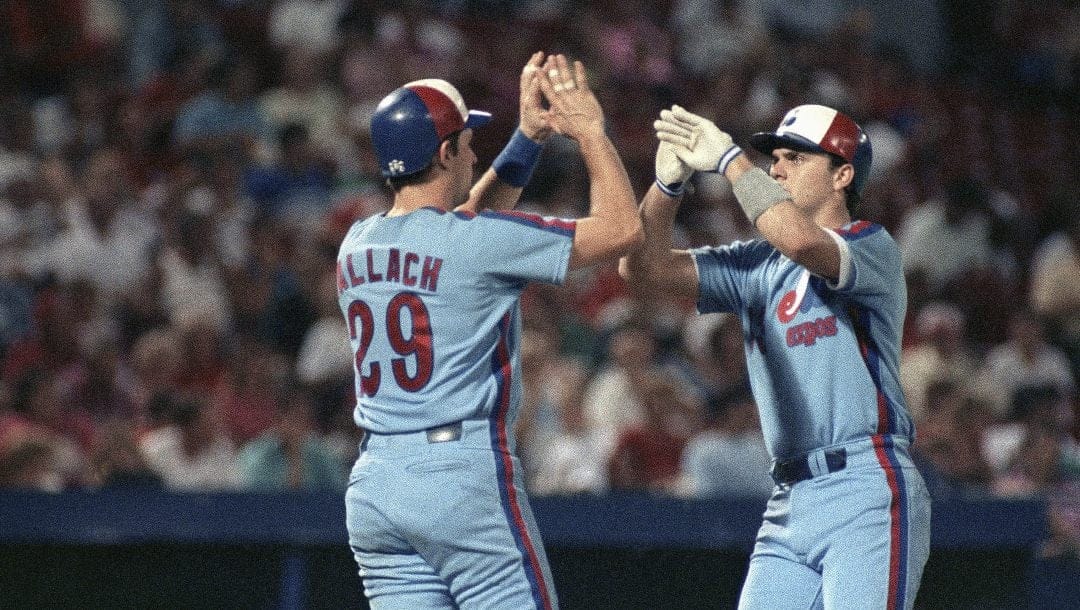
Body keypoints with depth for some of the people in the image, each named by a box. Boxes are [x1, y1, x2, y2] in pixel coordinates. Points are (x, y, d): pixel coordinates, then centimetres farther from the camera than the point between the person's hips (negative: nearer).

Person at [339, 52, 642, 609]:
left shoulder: (357, 245, 11)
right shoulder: (482, 241, -9)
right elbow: (622, 230, -4)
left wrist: (527, 138, 26)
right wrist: (589, 131, 7)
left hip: (372, 484, 7)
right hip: (464, 475, -7)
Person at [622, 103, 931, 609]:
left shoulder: (872, 246, -1)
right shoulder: (757, 265, 18)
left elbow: (799, 240, -23)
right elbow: (644, 266, 9)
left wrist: (728, 160, -14)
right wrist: (668, 183, -7)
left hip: (866, 495, -7)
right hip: (788, 506, 7)